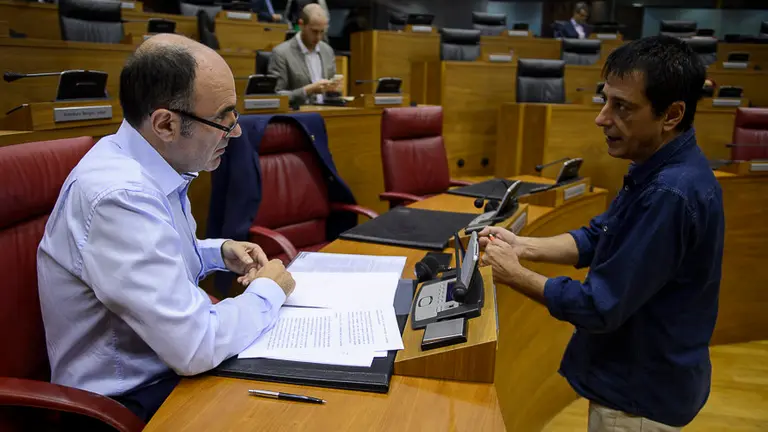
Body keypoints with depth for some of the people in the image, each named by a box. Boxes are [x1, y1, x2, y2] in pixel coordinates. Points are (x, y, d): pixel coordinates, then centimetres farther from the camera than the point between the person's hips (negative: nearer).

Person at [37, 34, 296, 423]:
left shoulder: (145, 164, -2)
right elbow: (196, 348, -31)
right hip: (132, 401, -8)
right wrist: (269, 290, -14)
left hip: (167, 363, 8)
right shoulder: (121, 196, -30)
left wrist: (220, 253, 1)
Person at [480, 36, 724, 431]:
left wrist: (515, 275, -17)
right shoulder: (657, 170, 0)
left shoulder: (671, 195, -32)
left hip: (641, 398, -9)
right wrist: (523, 245, -5)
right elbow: (598, 239, 8)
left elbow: (599, 308, -28)